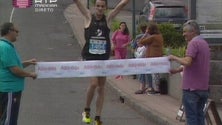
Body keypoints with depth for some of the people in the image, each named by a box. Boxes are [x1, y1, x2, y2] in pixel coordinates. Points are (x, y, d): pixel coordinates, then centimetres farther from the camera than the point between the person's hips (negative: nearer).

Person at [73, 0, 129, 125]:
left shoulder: (108, 19, 1)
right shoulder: (89, 17, -2)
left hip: (104, 58, 2)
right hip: (90, 57, -2)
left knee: (101, 87, 6)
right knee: (94, 83, -18)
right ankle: (87, 111, 5)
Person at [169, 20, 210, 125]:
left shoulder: (193, 43, -14)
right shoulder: (204, 43, 15)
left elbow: (187, 62, -24)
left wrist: (174, 58, -9)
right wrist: (178, 70, 17)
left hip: (192, 88, -8)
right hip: (204, 87, 8)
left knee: (191, 116, -3)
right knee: (199, 115, 12)